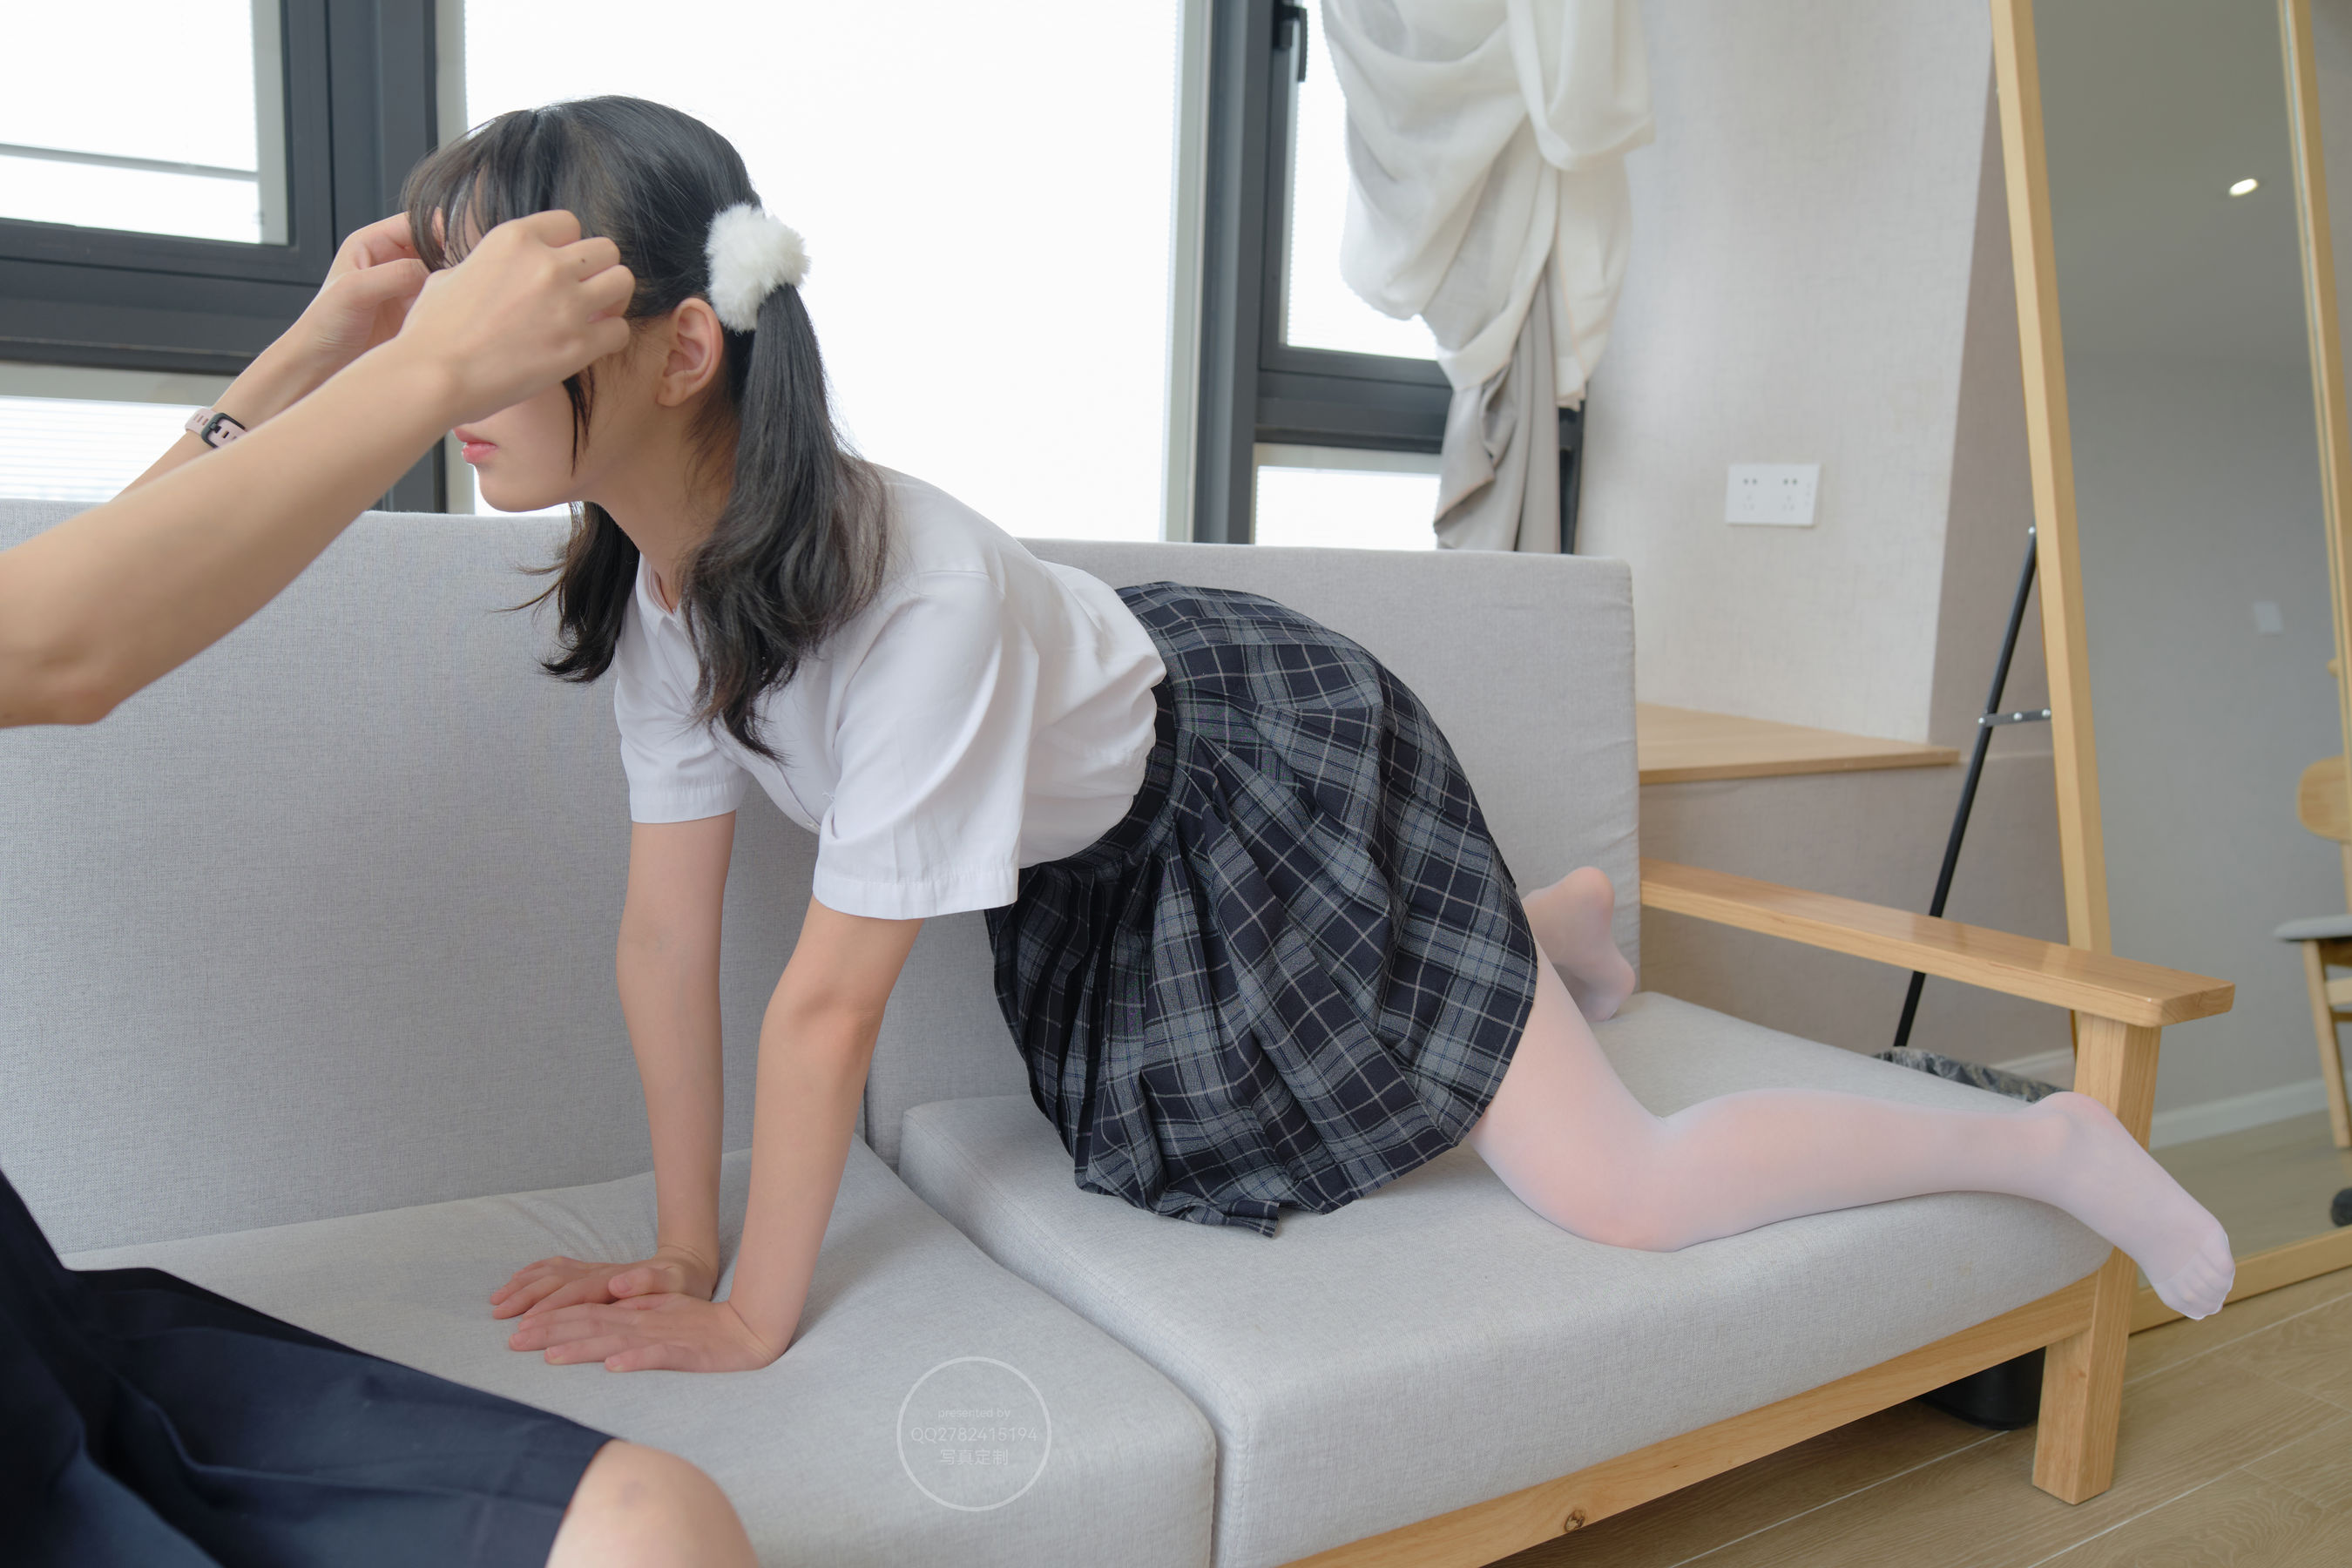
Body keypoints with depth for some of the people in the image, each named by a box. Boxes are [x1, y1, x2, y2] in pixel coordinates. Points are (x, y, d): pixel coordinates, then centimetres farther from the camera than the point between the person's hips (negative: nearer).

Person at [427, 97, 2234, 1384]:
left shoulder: (916, 581, -39)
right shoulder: (653, 570, -15)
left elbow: (833, 993, -32)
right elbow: (668, 927, -10)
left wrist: (753, 1317, -20)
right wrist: (682, 1252, -6)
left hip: (1272, 763, -8)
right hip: (1103, 848, 8)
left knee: (1621, 1192, -6)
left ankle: (2049, 1142, 18)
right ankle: (1569, 918, 48)